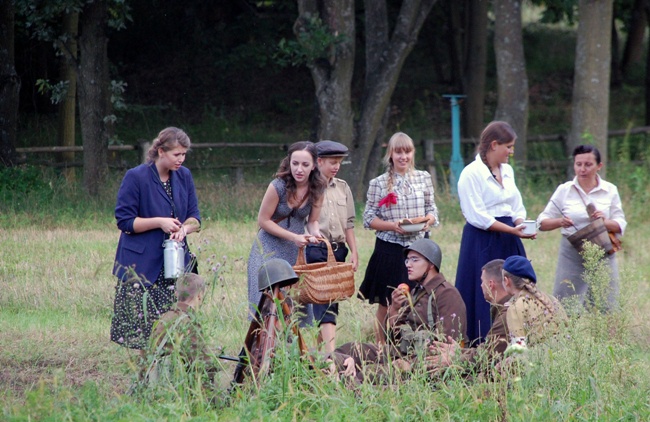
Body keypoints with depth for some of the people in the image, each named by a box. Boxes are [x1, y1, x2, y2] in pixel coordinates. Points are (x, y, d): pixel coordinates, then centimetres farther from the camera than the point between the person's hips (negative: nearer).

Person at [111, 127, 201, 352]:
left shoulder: (184, 177, 9)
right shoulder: (136, 177, -8)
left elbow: (194, 219, 13)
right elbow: (124, 221, -7)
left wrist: (184, 228, -11)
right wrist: (159, 222, -16)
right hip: (143, 265, -5)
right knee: (146, 328, -6)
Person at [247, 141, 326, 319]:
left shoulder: (316, 190, -6)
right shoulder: (278, 186, -19)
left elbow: (312, 220, 5)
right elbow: (263, 220, -12)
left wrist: (315, 232, -19)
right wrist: (293, 237, -19)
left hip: (296, 252, 4)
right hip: (270, 249, -4)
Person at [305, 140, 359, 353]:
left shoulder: (343, 188, 14)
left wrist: (354, 251, 10)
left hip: (338, 249, 6)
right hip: (315, 250, -6)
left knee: (332, 300, 6)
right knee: (324, 300, -14)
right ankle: (331, 351, -22)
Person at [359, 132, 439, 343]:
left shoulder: (424, 178, 7)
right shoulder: (379, 183, -1)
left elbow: (432, 209, 11)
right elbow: (369, 218, -1)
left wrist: (429, 219, -12)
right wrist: (392, 225, -17)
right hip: (389, 249, -2)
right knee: (385, 305, 3)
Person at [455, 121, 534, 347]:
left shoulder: (507, 171, 13)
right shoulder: (471, 174, -10)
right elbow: (477, 216, -16)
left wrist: (522, 224, -5)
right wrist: (511, 230, -18)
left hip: (508, 243, 7)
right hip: (482, 243, -7)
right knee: (486, 299, -5)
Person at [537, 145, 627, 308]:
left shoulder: (610, 191, 6)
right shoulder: (564, 190, 4)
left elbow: (620, 225, 3)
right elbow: (542, 223, 3)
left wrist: (605, 222, -19)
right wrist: (559, 222, -18)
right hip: (572, 256, -1)